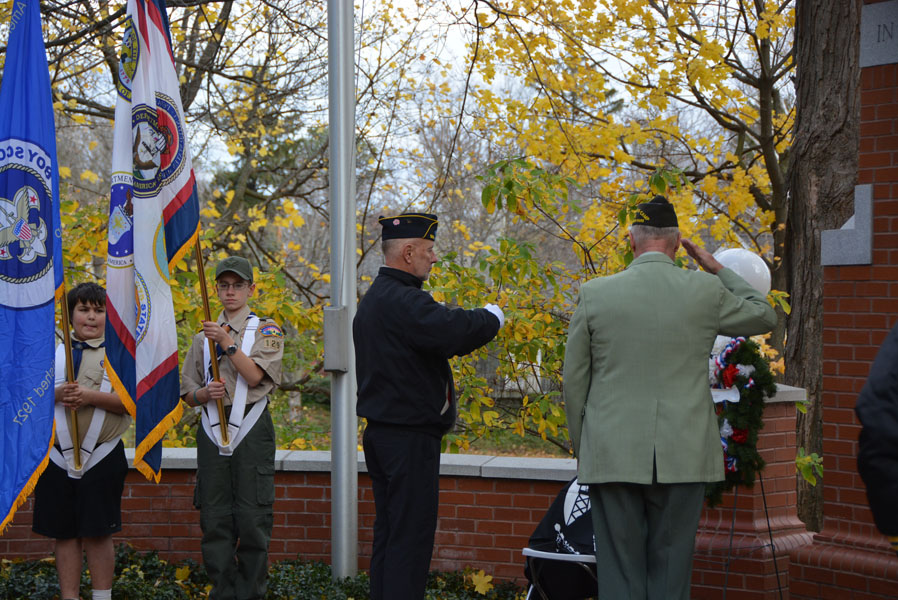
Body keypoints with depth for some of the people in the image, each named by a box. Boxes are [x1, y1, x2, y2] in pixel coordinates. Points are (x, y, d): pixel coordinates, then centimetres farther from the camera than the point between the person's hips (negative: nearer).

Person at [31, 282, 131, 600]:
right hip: (58, 457, 3)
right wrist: (57, 394, -12)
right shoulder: (53, 351, 12)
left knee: (98, 533, 0)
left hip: (101, 458, -3)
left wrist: (91, 396, -18)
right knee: (65, 534, 6)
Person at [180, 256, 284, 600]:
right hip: (212, 430, 3)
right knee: (214, 520, 2)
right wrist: (205, 393, -6)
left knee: (253, 519, -5)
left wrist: (228, 343, -16)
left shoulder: (266, 330, 7)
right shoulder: (204, 336, 17)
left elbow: (254, 376, -8)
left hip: (251, 432, -3)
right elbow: (187, 394, 15)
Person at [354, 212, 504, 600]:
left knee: (388, 533, 13)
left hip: (381, 433, 10)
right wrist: (490, 317, -13)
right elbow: (454, 331, -32)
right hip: (409, 436, -10)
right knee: (411, 537, -8)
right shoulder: (402, 301, -18)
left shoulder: (374, 299, 17)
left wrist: (470, 328, 8)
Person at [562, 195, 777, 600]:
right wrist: (718, 269, 21)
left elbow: (574, 381, 4)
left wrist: (581, 446, 14)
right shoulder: (706, 291, -2)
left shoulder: (594, 294, -1)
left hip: (612, 456, 0)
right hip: (682, 457, 0)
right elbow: (765, 317, 17)